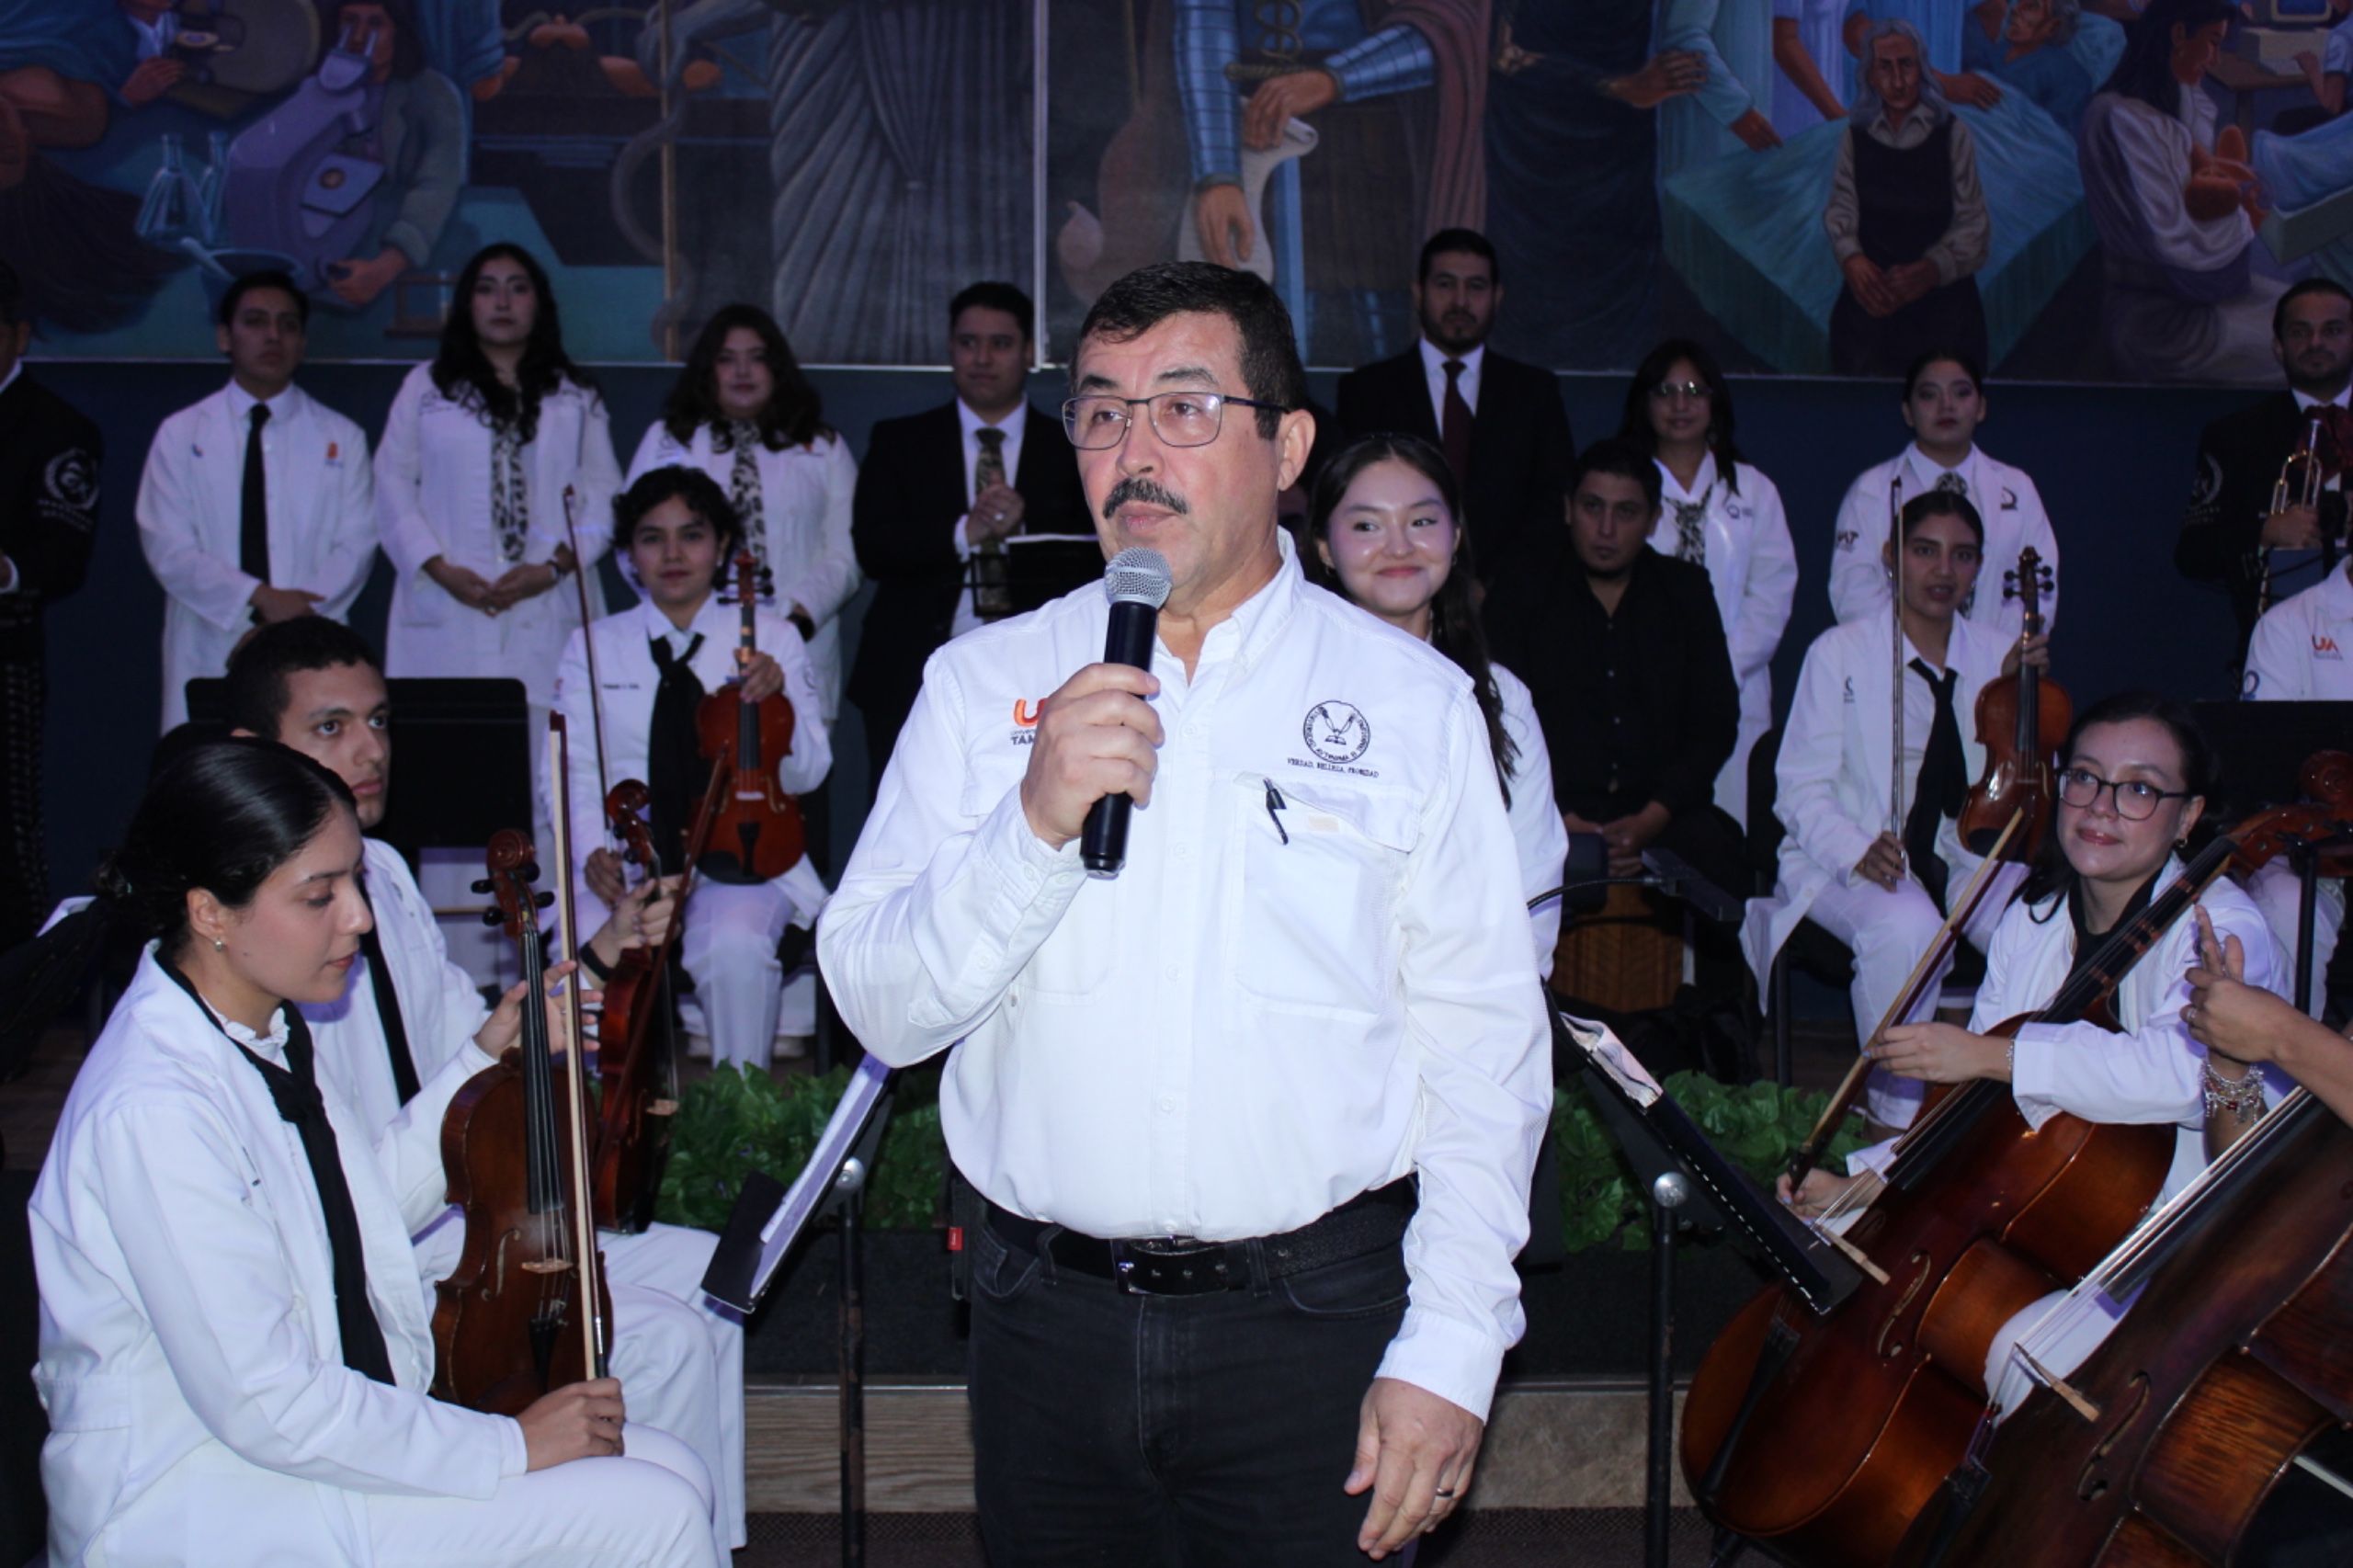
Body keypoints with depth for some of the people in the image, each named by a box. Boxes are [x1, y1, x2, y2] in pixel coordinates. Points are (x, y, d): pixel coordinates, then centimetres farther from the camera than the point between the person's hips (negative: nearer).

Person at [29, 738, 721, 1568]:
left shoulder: (268, 1031, 3)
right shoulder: (154, 1114, -25)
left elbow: (364, 1209, 18)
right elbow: (263, 1405, -25)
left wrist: (488, 1059, 11)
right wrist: (509, 1446, -19)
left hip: (333, 1412, 9)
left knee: (671, 1471, -2)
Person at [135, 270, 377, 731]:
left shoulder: (341, 438, 10)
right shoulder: (180, 435, 9)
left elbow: (356, 545, 2)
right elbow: (168, 549, -1)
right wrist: (260, 598, -15)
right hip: (208, 654, 0)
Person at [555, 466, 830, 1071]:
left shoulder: (772, 637, 9)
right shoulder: (592, 648, 11)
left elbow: (806, 774, 5)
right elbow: (575, 774, 5)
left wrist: (779, 700, -16)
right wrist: (593, 852, -15)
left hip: (736, 855, -1)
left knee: (736, 947, -34)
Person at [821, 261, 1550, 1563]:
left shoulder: (1413, 699, 1)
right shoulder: (982, 683, 4)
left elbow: (1482, 1044, -3)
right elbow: (880, 1008, -3)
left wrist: (1449, 1349, -10)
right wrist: (1036, 824, -18)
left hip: (1312, 1321, -1)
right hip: (1047, 1316, 2)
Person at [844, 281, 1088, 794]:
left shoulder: (1069, 451, 9)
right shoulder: (898, 440, 11)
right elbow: (872, 548, -3)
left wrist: (1022, 529, -18)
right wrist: (966, 532, -16)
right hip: (913, 680, 1)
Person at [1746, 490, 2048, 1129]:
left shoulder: (1994, 655, 10)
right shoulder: (1841, 653, -1)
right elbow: (1802, 787, -6)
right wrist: (1856, 853, -24)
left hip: (1969, 856, 4)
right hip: (1858, 859, -3)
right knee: (1907, 927, -37)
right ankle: (1896, 1111, -19)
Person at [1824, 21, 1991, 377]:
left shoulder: (1952, 134, 0)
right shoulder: (1856, 136, 6)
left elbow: (1972, 222, -4)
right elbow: (1841, 210, 1)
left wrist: (1929, 270, -20)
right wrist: (1852, 258, -20)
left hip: (1942, 297, -1)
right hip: (1872, 296, 1)